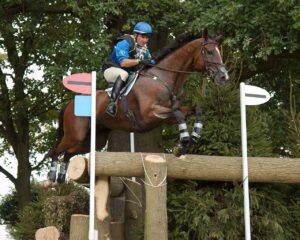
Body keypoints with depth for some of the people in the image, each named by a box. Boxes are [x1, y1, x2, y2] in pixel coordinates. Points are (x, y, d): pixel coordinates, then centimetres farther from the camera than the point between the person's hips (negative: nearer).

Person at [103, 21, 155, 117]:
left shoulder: (144, 49, 7)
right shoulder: (124, 43, -18)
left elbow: (151, 63, 11)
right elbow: (123, 62, -29)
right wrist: (139, 61, -35)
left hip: (130, 73, 8)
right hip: (112, 69, -8)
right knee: (123, 74, -42)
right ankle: (112, 103, -51)